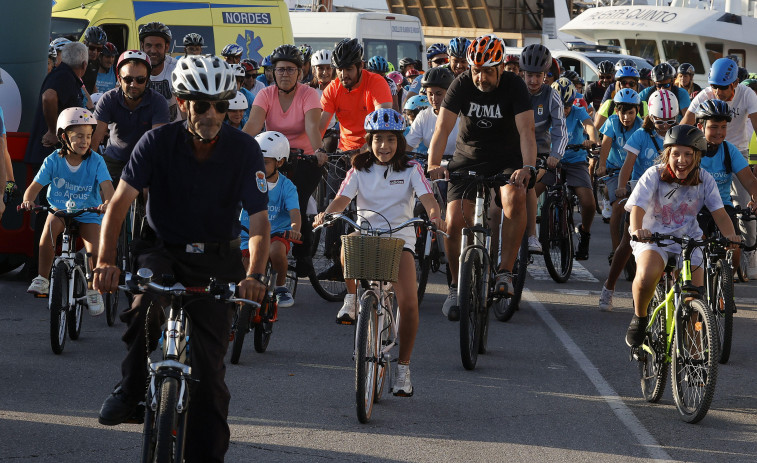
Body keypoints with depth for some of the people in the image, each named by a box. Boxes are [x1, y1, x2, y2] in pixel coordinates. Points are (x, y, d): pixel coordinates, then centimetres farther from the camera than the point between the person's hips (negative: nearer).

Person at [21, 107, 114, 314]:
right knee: (50, 226, -32)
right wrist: (28, 200, -32)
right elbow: (35, 186, -10)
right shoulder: (53, 161, -8)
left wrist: (107, 202, -45)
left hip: (88, 214, 0)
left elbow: (107, 185, -22)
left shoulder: (95, 161, -10)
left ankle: (93, 289, 7)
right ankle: (42, 279, -21)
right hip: (60, 210, 0)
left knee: (94, 251, -21)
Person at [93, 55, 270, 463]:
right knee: (149, 301, -35)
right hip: (163, 249, 0)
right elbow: (119, 203, -21)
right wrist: (105, 261, -37)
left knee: (209, 368, -5)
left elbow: (259, 222, -16)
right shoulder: (158, 142, -14)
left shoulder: (244, 150, -13)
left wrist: (254, 276, -35)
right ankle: (130, 390, -15)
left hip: (217, 260, 1)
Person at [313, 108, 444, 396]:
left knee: (409, 302, -19)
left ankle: (403, 368, -6)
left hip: (399, 239, -1)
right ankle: (352, 298, -5)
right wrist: (327, 213, -28)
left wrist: (434, 216, -31)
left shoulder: (410, 170, 5)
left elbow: (427, 197, -8)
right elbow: (343, 198, -5)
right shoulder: (360, 170, 8)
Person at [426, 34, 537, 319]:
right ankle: (457, 286, 7)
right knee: (453, 222, -14)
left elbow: (526, 130, -25)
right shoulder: (462, 85, -12)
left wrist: (527, 167, -43)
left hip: (506, 159, -2)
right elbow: (443, 128, -19)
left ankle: (505, 271, -21)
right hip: (468, 159, 2)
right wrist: (434, 164, -36)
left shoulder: (514, 87, -15)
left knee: (515, 198, -33)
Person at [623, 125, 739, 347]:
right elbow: (638, 206, -25)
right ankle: (639, 318, -4)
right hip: (653, 237, -3)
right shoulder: (654, 175, -14)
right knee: (647, 275, -33)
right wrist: (637, 229, -48)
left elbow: (719, 211, -9)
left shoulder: (705, 180, -5)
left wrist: (730, 234, -31)